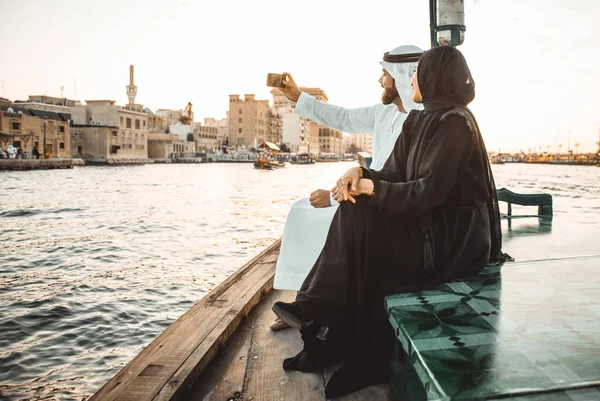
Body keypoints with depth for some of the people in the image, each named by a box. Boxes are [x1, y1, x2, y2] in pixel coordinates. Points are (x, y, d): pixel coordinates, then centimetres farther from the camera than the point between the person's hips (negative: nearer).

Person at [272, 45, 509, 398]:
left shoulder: (455, 123, -16)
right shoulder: (420, 121, 12)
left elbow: (429, 191, -23)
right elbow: (393, 176, 7)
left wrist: (372, 187, -14)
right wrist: (359, 174, -13)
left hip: (454, 237, -8)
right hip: (430, 224, 8)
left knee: (356, 224, -19)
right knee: (352, 210, -10)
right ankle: (319, 316, -7)